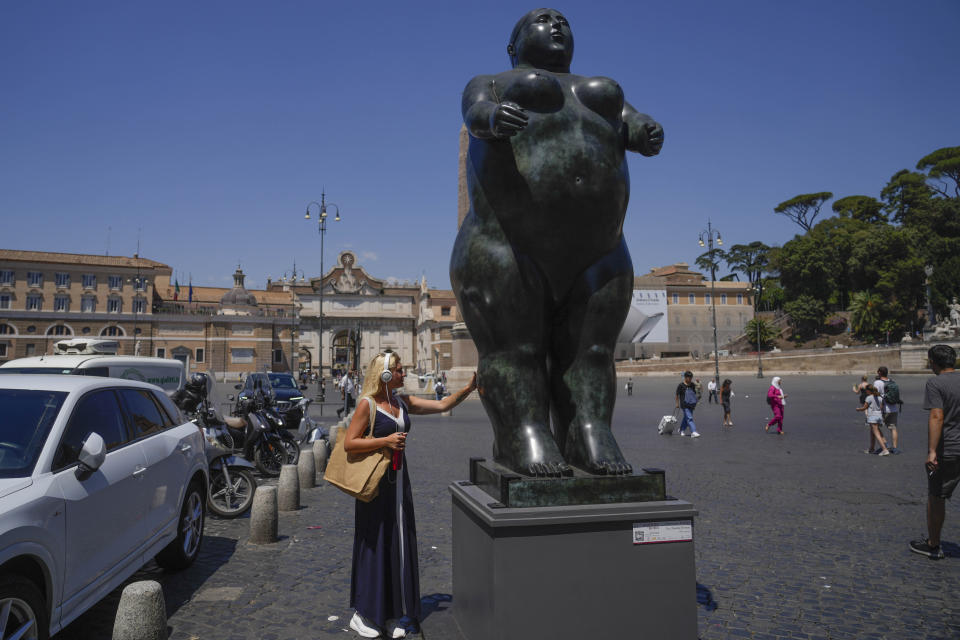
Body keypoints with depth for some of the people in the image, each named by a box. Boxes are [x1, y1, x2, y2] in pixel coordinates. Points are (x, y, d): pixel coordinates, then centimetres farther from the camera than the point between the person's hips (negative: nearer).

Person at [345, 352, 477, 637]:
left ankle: (391, 615, 21)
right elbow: (348, 443, -13)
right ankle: (362, 615, 17)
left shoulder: (403, 402, 9)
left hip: (399, 481, 6)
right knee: (375, 546, 1)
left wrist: (469, 387, 0)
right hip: (375, 483, -6)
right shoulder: (367, 404, -10)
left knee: (399, 545, 9)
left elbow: (442, 405, 9)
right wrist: (385, 440, -19)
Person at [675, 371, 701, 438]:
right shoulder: (681, 385, -8)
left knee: (686, 418, 15)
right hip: (684, 405, -6)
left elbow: (694, 393, 19)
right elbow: (677, 395, 0)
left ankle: (681, 430, 33)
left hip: (691, 405, 6)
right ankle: (693, 432, -19)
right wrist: (677, 403, 2)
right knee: (689, 418, -14)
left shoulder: (693, 385, 8)